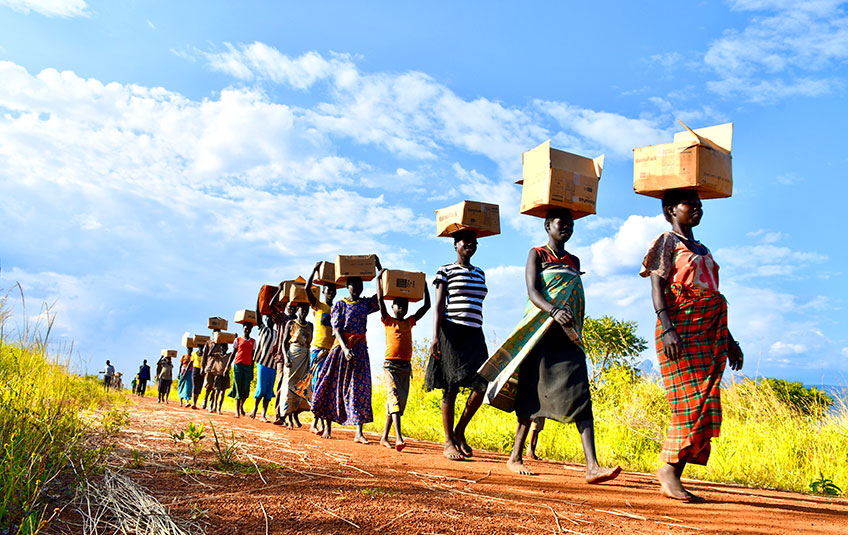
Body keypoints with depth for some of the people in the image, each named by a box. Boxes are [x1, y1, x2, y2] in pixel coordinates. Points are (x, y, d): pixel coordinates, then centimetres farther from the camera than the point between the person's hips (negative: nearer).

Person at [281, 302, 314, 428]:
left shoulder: (310, 325, 15)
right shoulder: (291, 323, 5)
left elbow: (311, 342, 15)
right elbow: (284, 342, 2)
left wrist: (310, 361, 5)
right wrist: (286, 358, -12)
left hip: (306, 357, 4)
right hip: (293, 355, -4)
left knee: (303, 386, -2)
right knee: (290, 384, -7)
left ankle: (295, 414, 7)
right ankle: (289, 418, -5)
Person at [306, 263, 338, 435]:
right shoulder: (318, 305, 5)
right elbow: (307, 289, -9)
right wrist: (315, 270, -7)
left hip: (332, 350, 4)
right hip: (318, 348, -4)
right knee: (319, 383, -13)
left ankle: (315, 423, 10)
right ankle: (321, 421, -17)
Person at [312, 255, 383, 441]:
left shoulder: (366, 303, 11)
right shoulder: (339, 304, 2)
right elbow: (337, 329, -8)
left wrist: (379, 268, 3)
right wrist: (345, 348, -24)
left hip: (359, 348, 2)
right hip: (341, 346, -2)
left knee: (359, 387, -6)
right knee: (334, 385, 1)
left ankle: (359, 432, -11)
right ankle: (328, 426, 15)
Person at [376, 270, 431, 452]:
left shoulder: (410, 322, 16)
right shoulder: (388, 321, 5)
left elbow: (426, 305, 17)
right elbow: (380, 300, -5)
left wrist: (424, 284, 16)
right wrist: (379, 279, -3)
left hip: (406, 367, 5)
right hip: (390, 365, -5)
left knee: (400, 402, 7)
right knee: (394, 398, -19)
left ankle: (384, 437, 17)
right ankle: (398, 437, -31)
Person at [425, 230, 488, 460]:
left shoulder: (479, 273, 19)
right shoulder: (446, 271, 2)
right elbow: (439, 305, -3)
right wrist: (435, 336, -12)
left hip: (474, 334, 5)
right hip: (452, 332, -5)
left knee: (482, 384, -7)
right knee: (451, 387, -3)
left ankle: (460, 431, 11)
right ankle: (449, 442, 6)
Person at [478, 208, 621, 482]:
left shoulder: (574, 261, 20)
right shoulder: (537, 254, 5)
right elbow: (532, 292, -10)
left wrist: (576, 332, 11)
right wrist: (554, 311, -28)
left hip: (568, 336, 4)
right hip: (541, 332, -4)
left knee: (580, 396, -10)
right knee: (532, 394, -1)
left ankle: (592, 466, -18)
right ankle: (515, 456, 14)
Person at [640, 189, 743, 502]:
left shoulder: (702, 250, 25)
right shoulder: (667, 242, 3)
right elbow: (658, 288, -10)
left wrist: (728, 339, 21)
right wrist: (667, 327, -24)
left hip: (710, 333, 7)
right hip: (682, 329, -7)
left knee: (705, 407, 0)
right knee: (690, 405, -14)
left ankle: (671, 472, 2)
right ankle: (669, 471, -9)